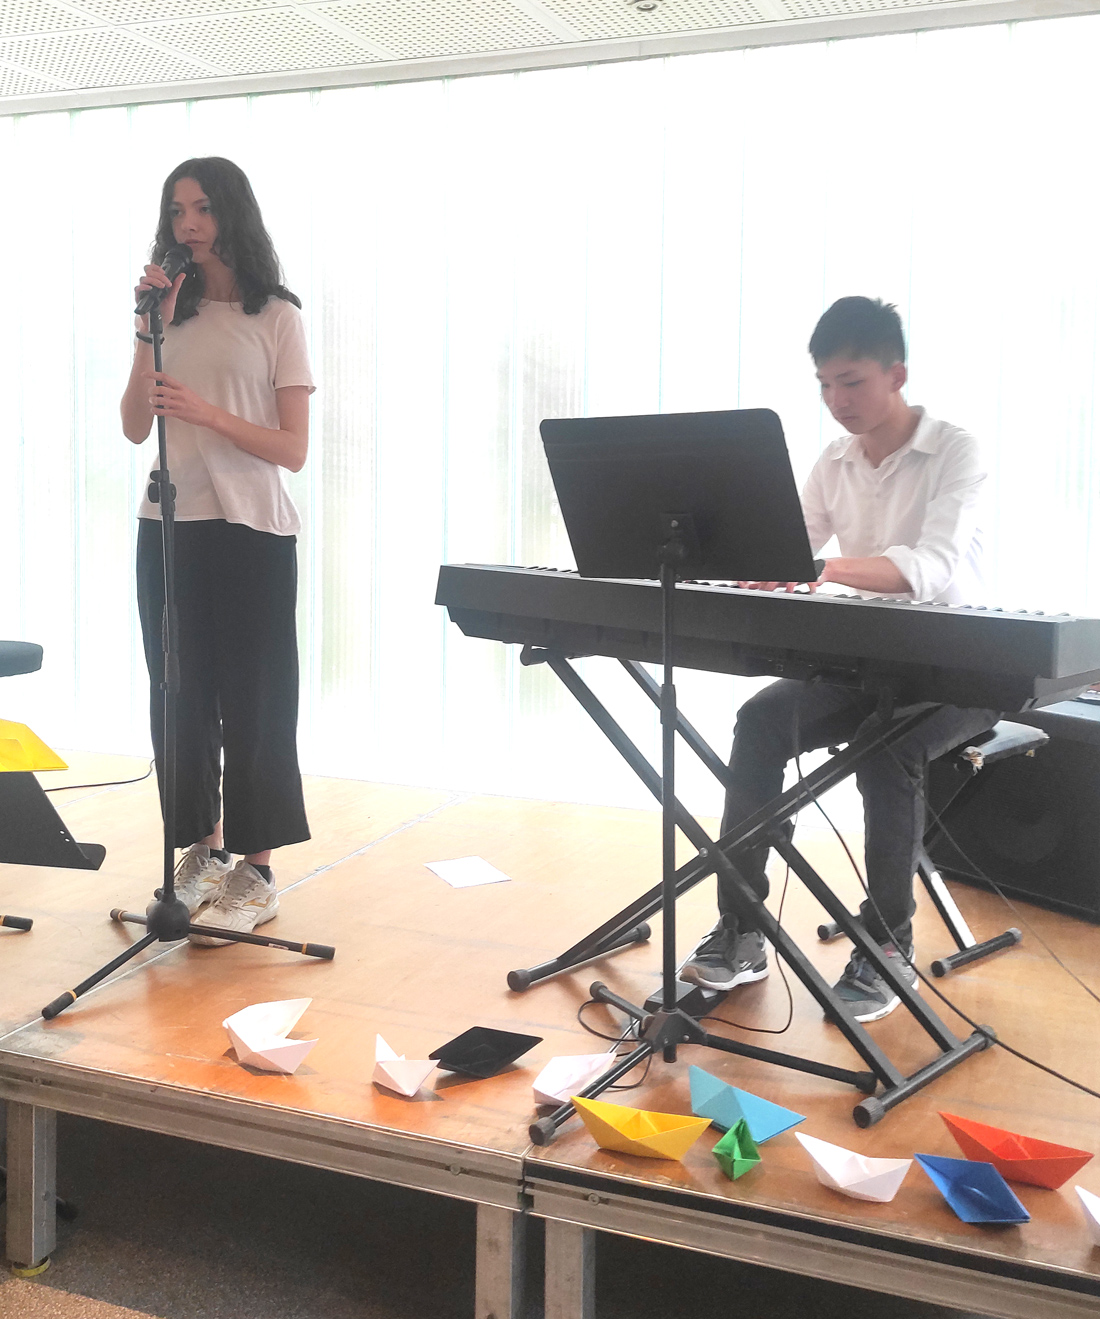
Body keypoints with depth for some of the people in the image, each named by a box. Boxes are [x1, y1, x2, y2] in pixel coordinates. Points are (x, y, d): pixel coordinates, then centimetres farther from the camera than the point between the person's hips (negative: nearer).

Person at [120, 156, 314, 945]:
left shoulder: (277, 317, -1)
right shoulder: (173, 312, 11)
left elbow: (294, 450, -6)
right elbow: (135, 429, 3)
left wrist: (207, 413, -19)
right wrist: (151, 329, -5)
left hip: (252, 533, -4)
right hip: (170, 527, 4)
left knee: (252, 701, -1)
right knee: (180, 697, 7)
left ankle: (256, 874, 7)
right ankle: (203, 850, 21)